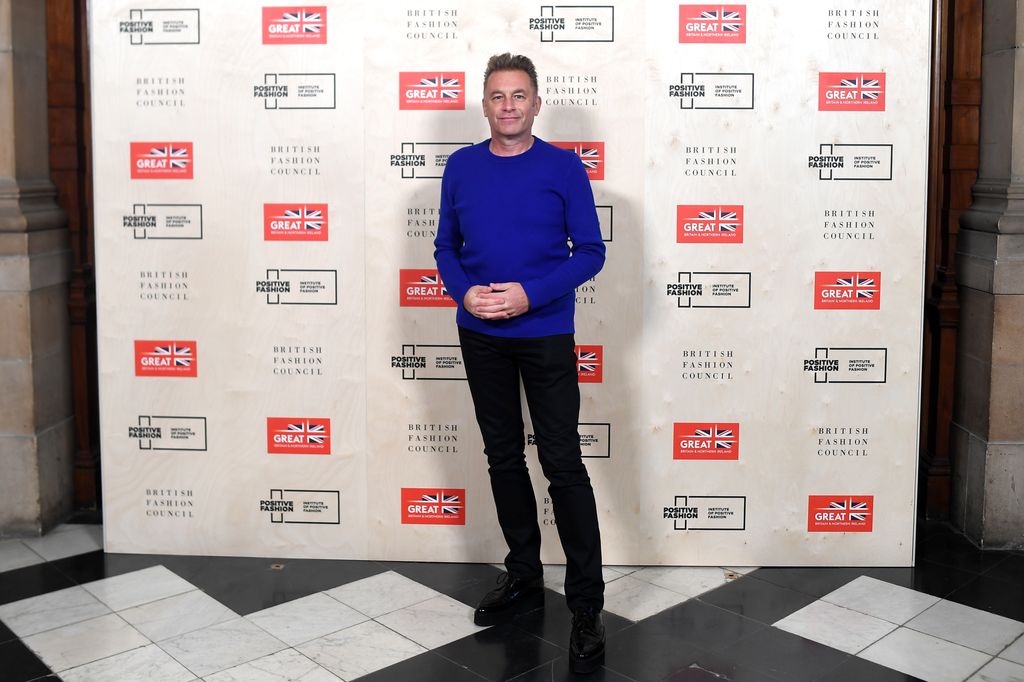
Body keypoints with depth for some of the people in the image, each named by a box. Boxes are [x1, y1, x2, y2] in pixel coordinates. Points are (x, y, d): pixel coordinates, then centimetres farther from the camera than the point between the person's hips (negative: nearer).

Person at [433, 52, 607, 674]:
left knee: (563, 464, -5)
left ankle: (587, 604, 3)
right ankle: (524, 574, 29)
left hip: (545, 335, -4)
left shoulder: (564, 168, -4)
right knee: (504, 457, 13)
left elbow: (591, 252, -5)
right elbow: (446, 247, 10)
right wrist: (465, 292, -10)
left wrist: (529, 294, -17)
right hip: (481, 337, 4)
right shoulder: (461, 167, 5)